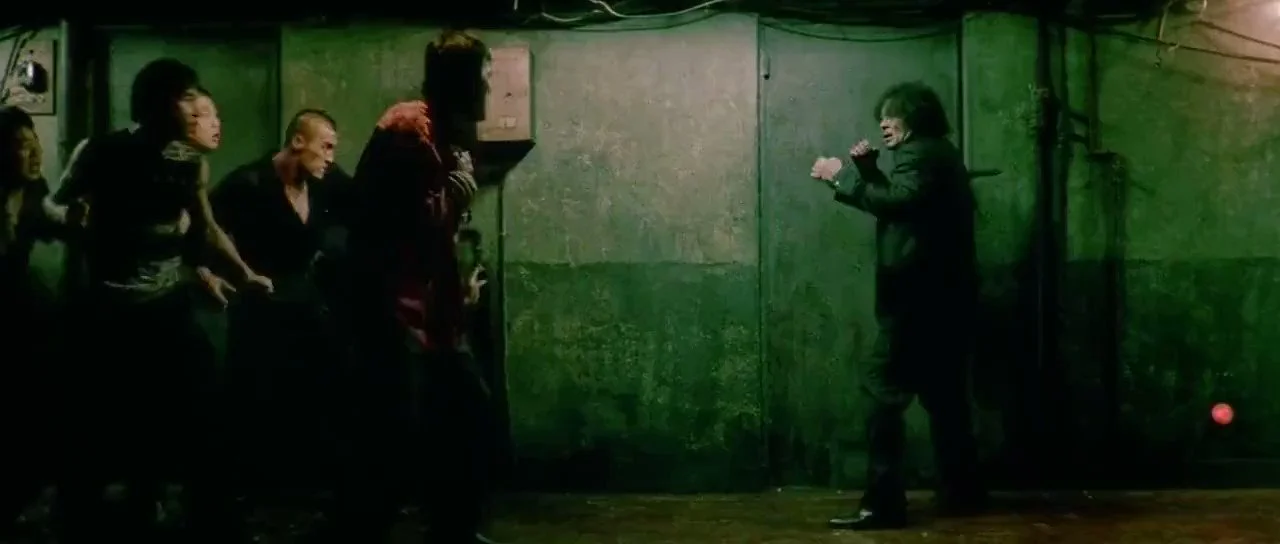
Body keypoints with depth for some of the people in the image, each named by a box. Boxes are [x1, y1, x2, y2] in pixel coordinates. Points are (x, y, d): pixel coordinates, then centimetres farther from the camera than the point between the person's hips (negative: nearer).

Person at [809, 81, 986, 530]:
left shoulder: (919, 153, -10)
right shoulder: (938, 154, 22)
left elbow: (898, 202, -28)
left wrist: (843, 176, -22)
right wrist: (868, 169, 11)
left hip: (919, 297, -11)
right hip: (943, 297, 11)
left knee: (882, 391, -12)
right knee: (944, 395, 17)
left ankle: (883, 503, -16)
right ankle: (961, 490, 23)